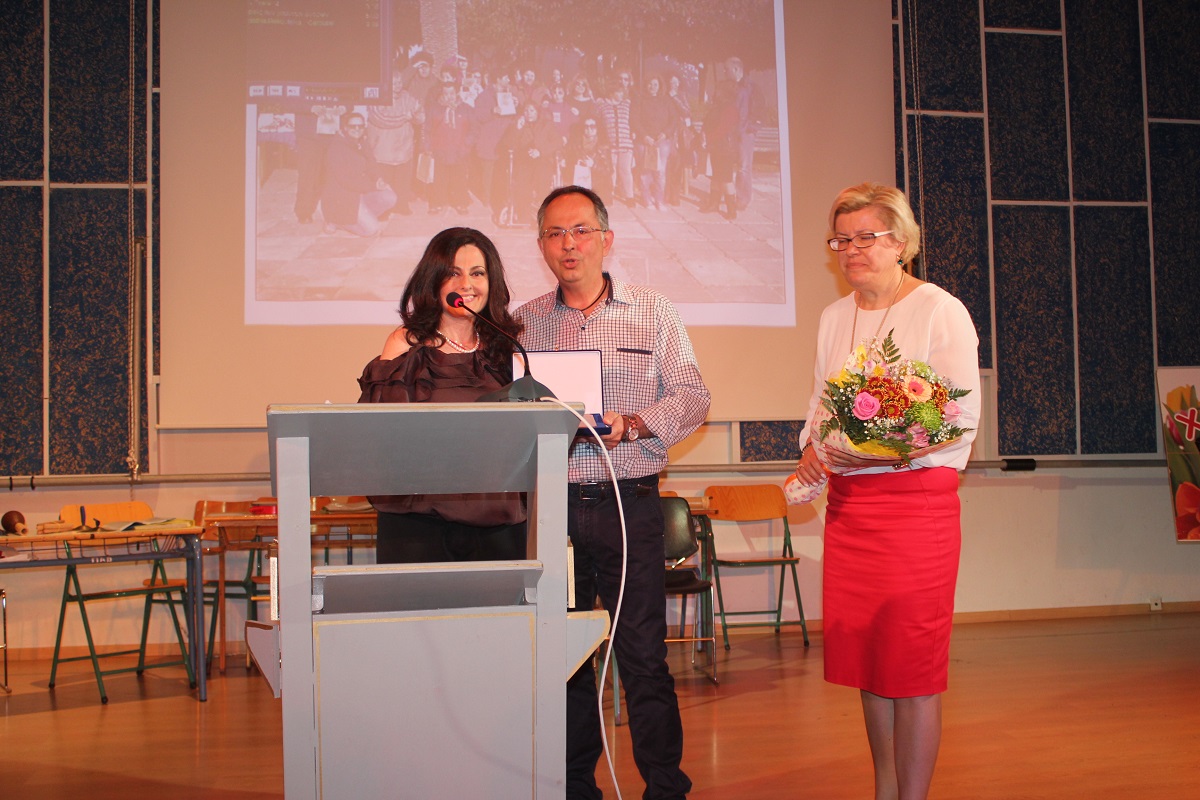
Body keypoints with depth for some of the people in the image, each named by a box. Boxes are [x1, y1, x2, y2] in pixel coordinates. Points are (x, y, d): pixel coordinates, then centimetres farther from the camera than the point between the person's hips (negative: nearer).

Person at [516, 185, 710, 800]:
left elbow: (693, 397, 3)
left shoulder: (652, 311, 7)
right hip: (550, 504, 2)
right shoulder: (523, 322, 11)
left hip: (628, 502, -2)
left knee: (644, 654, -2)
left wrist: (630, 424, -14)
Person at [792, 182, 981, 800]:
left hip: (917, 496, -6)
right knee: (863, 651, 10)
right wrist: (813, 448, 3)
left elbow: (963, 415, -9)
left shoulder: (940, 311, -4)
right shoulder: (834, 317, 15)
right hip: (847, 500, 6)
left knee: (912, 659, -4)